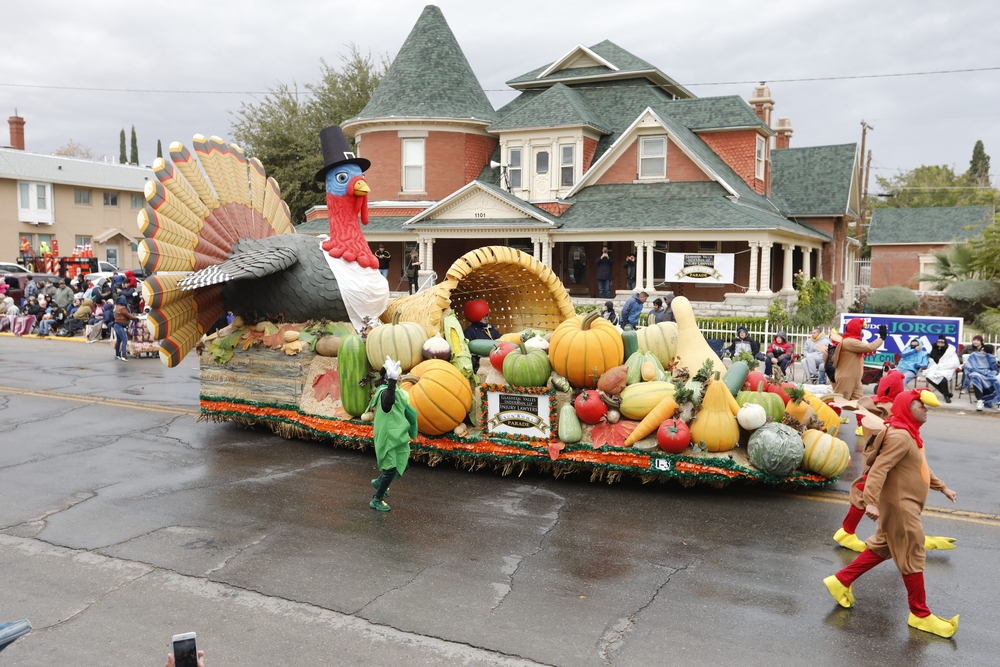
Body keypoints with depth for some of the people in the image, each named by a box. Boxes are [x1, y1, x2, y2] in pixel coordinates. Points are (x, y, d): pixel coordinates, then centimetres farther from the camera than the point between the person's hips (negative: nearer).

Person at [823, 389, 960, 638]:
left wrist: (942, 487, 29)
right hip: (900, 505, -11)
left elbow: (921, 468, 26)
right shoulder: (900, 436, -21)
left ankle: (841, 581, 22)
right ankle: (920, 614, 12)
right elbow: (878, 469, -30)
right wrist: (871, 502, -38)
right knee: (913, 557, 0)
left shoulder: (909, 434, 13)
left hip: (904, 504, 11)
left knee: (882, 547, 17)